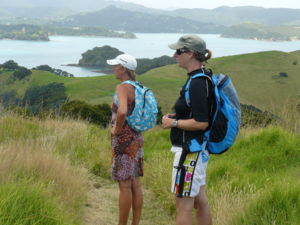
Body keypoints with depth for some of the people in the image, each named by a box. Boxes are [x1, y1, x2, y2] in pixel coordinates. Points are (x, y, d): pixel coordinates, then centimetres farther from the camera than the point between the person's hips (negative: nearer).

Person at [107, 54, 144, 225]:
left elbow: (122, 111, -33)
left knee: (125, 185, -2)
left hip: (124, 140, -9)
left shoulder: (122, 87, -15)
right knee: (135, 184, 11)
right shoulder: (137, 88, 11)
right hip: (137, 138, 9)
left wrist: (117, 129, -17)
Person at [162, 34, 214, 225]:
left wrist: (173, 123, -13)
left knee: (183, 205, -2)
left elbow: (201, 123, -24)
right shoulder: (204, 78, 10)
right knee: (200, 201, 16)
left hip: (190, 150, -10)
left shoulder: (197, 83, -21)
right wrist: (176, 116, 10)